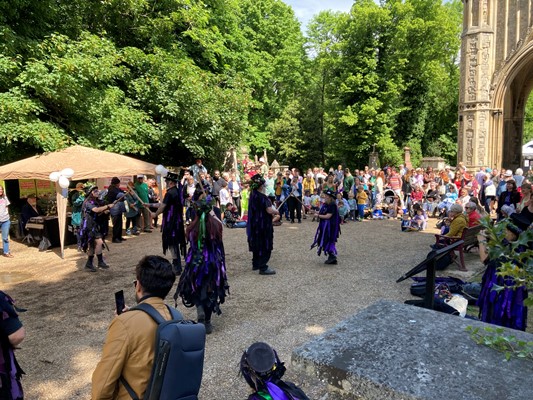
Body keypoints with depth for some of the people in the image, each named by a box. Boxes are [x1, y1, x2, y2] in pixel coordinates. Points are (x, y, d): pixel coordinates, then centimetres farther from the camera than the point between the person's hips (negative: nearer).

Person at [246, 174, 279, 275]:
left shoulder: (253, 195, 6)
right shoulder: (262, 197, -21)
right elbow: (269, 210, -26)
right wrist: (276, 212, -6)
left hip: (254, 224, 9)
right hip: (263, 225, -9)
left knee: (257, 244, 19)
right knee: (265, 246, -1)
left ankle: (255, 264, 30)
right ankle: (263, 268, 2)